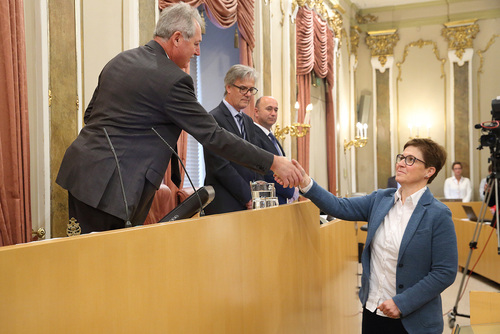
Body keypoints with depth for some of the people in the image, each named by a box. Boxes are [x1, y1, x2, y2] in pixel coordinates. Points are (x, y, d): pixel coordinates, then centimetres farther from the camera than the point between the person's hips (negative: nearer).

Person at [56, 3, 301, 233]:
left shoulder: (119, 61, 11)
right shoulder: (173, 80, -15)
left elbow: (90, 114, 19)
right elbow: (212, 136, -13)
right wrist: (273, 163, -7)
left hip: (79, 171, 9)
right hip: (108, 185, -9)